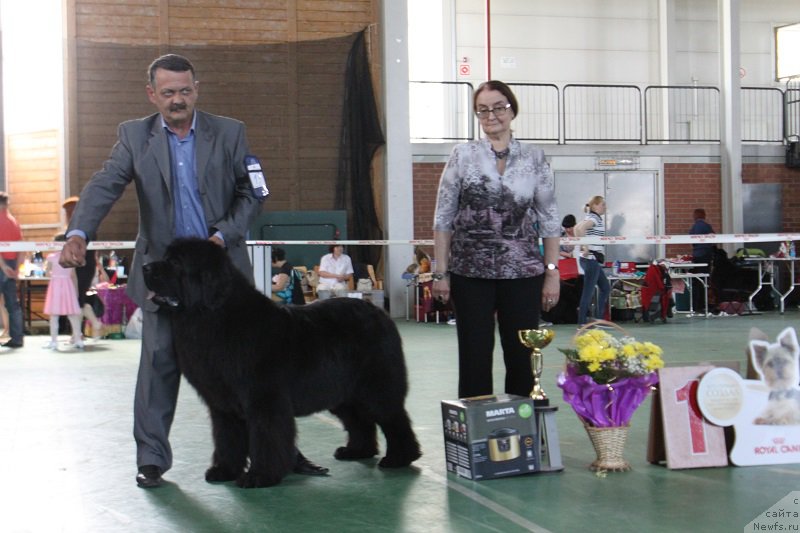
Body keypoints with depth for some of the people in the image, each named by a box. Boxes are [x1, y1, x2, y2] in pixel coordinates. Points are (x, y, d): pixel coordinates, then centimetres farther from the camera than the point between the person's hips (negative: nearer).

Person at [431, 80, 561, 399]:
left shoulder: (534, 159, 5)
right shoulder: (462, 156, 2)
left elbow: (549, 220, 6)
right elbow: (443, 218, 3)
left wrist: (552, 273, 0)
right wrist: (440, 273, -2)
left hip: (522, 273, 1)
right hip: (470, 272, -1)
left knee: (521, 358, 4)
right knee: (474, 359, 4)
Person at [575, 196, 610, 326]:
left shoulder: (595, 218, 17)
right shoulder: (593, 218, -12)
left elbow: (576, 228, 24)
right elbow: (580, 229, -31)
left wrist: (582, 246, 18)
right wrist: (585, 247, -25)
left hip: (593, 259, 10)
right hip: (591, 258, -10)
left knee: (605, 288, 16)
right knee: (588, 291, -5)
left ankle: (599, 318, 20)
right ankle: (582, 322, -1)